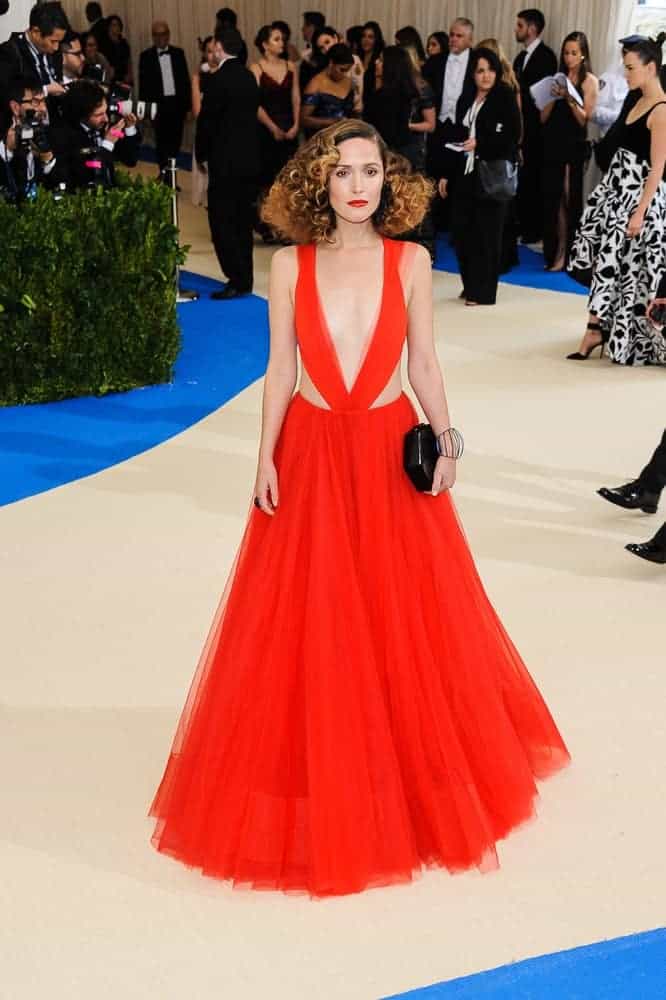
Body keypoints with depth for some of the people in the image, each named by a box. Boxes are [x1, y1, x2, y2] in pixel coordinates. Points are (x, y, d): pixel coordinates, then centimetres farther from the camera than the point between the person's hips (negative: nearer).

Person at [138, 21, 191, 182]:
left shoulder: (178, 53, 7)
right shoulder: (146, 56, 0)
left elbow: (185, 79, 9)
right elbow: (143, 84, 1)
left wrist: (187, 102, 3)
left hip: (177, 102, 2)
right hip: (158, 104, -2)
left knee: (175, 140, 5)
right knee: (162, 141, -2)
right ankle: (163, 173, 6)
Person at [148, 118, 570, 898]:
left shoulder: (410, 261, -2)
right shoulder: (290, 265, -2)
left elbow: (424, 362, 1)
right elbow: (280, 369, 1)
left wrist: (445, 441, -9)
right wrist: (267, 457, -5)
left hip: (390, 450, 0)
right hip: (312, 452, 0)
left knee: (403, 615, 8)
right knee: (310, 621, 6)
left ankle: (415, 777, 29)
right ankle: (319, 781, 24)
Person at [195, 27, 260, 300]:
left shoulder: (219, 80, -15)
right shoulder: (249, 77, 8)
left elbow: (207, 120, -12)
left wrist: (201, 155, 3)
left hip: (226, 162, -8)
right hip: (250, 160, 8)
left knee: (222, 222, -3)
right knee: (242, 221, 12)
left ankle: (237, 280, -6)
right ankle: (244, 280, 16)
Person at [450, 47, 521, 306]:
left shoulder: (505, 97, -3)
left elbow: (513, 136, -8)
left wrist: (479, 144, -16)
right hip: (467, 172, 6)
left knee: (486, 231, -2)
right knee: (462, 228, 4)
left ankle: (484, 292, 7)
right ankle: (470, 286, 20)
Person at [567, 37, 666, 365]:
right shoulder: (639, 103, 12)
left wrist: (639, 213, -20)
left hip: (639, 197, -8)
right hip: (617, 190, 9)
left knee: (623, 267, -2)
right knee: (606, 263, 7)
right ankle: (597, 329, 12)